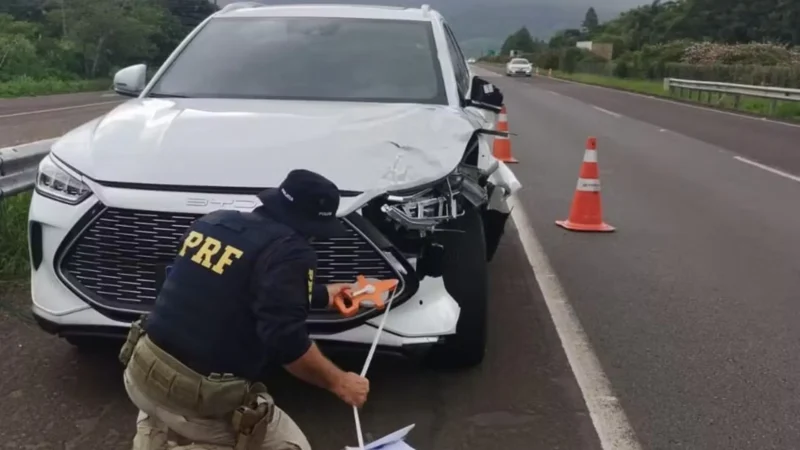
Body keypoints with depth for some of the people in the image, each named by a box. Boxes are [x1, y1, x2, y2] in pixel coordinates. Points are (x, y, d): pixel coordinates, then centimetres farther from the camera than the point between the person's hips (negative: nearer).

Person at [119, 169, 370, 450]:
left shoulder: (215, 221, 9)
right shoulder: (290, 250, -14)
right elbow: (285, 340, -21)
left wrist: (321, 294, 34)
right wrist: (338, 381, -5)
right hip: (202, 398, -7)